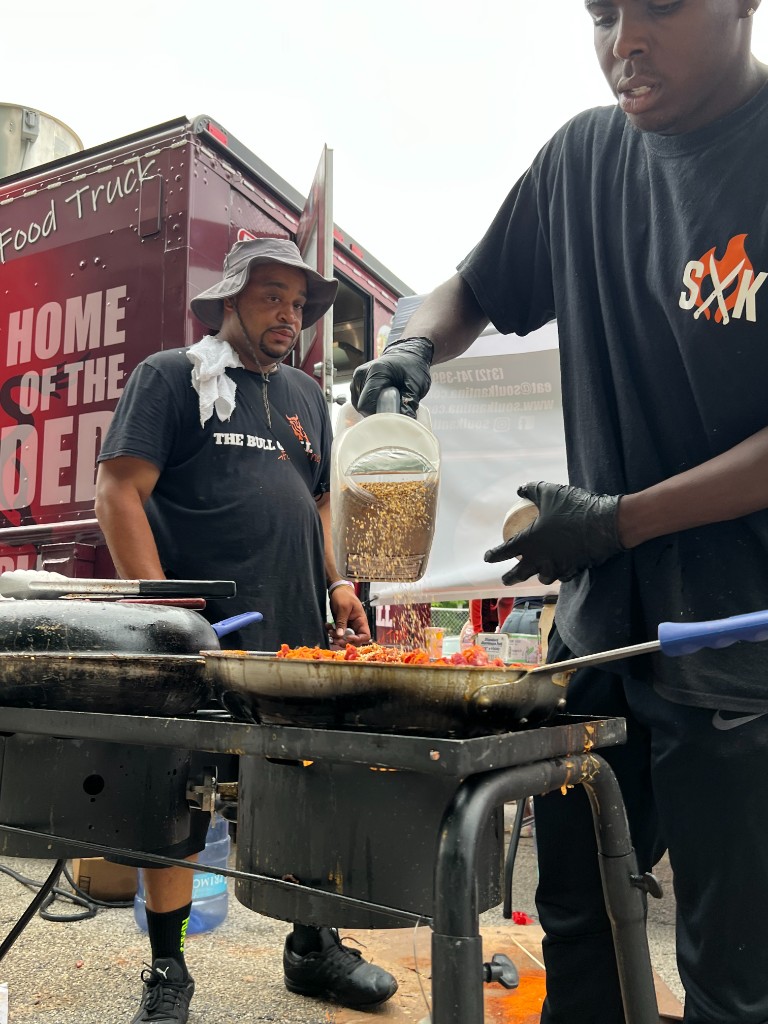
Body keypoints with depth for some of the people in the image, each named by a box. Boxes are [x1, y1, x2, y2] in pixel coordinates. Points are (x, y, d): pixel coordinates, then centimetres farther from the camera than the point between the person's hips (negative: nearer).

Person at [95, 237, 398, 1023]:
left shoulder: (306, 396, 19)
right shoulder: (170, 377, 1)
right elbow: (119, 493, -7)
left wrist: (336, 581, 10)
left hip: (300, 636, 6)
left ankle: (312, 948, 29)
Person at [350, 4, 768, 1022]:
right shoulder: (587, 155, 7)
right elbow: (474, 291, 19)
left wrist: (622, 519, -15)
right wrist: (415, 344, -3)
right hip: (597, 624, 5)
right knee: (577, 928, 18)